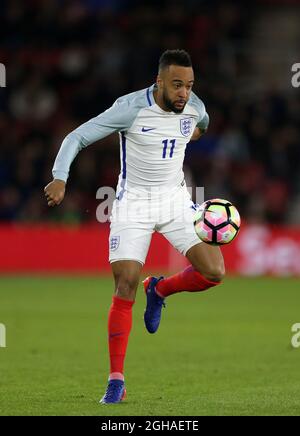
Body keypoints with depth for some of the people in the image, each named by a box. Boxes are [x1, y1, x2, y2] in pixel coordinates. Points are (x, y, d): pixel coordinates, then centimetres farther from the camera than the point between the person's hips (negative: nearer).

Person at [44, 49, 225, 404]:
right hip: (133, 205, -4)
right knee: (125, 289, -12)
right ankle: (116, 381, -3)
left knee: (214, 272, -12)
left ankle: (159, 290, 20)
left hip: (176, 201, 4)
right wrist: (60, 179, -31)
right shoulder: (130, 108, -20)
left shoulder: (194, 106, -6)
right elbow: (77, 137, -19)